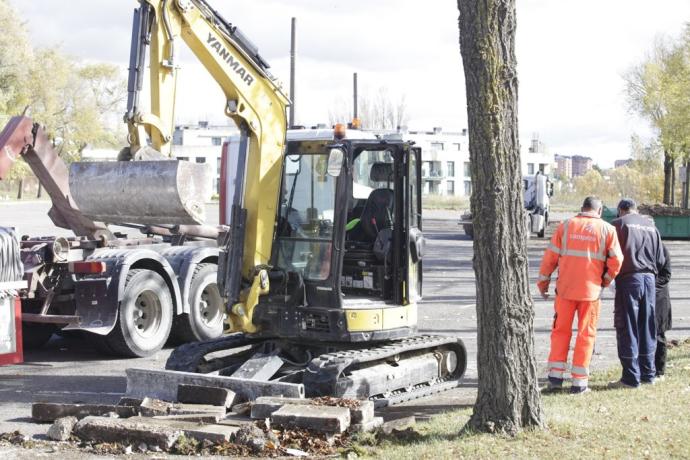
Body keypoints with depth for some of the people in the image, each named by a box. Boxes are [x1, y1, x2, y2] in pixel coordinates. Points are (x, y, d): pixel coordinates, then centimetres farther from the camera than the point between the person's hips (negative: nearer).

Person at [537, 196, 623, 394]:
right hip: (591, 289, -1)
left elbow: (551, 256, 2)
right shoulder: (607, 229, 1)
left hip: (565, 288, 1)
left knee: (561, 331, 12)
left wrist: (543, 281, 11)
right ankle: (579, 381, 6)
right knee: (586, 334, 7)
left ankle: (555, 376, 6)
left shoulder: (566, 225, 3)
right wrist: (606, 280, 10)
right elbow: (616, 260, -6)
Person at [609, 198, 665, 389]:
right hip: (649, 279, 5)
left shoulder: (619, 224, -3)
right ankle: (648, 373, 18)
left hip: (628, 279, -5)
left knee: (627, 329, -3)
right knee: (647, 328, 13)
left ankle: (631, 377, -4)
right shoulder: (651, 225, 14)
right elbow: (661, 260, 13)